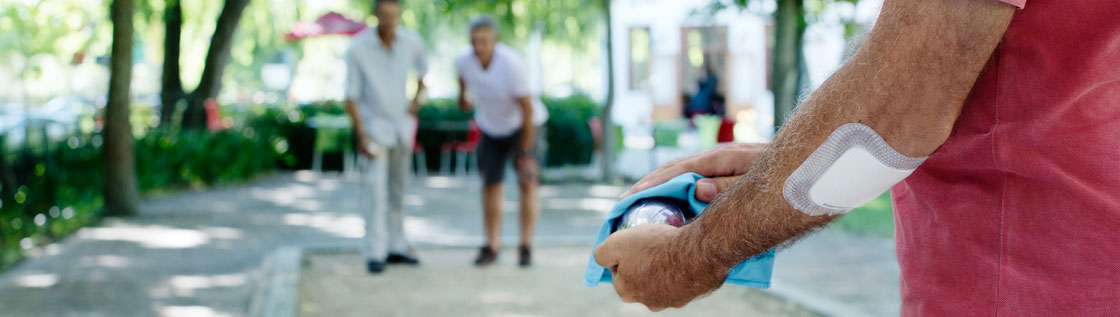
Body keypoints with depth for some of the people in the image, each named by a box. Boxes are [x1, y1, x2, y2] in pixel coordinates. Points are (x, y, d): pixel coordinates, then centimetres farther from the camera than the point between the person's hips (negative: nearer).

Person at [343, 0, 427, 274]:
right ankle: (374, 253, -11)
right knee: (375, 188, -13)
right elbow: (351, 96, -15)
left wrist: (417, 100, 3)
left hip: (401, 125, 4)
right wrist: (361, 138, -19)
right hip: (373, 125, -4)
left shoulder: (411, 41, -10)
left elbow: (423, 66, 14)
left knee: (397, 189, 12)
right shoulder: (358, 49, -20)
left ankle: (395, 247, 23)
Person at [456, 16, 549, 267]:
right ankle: (492, 247, 8)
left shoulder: (511, 63, -36)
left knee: (527, 184, -9)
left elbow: (528, 109, -29)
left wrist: (525, 154, -25)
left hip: (523, 124, -4)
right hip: (492, 128, 4)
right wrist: (462, 95, 27)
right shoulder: (465, 60, -21)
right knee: (491, 186, 0)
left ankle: (526, 248, -1)